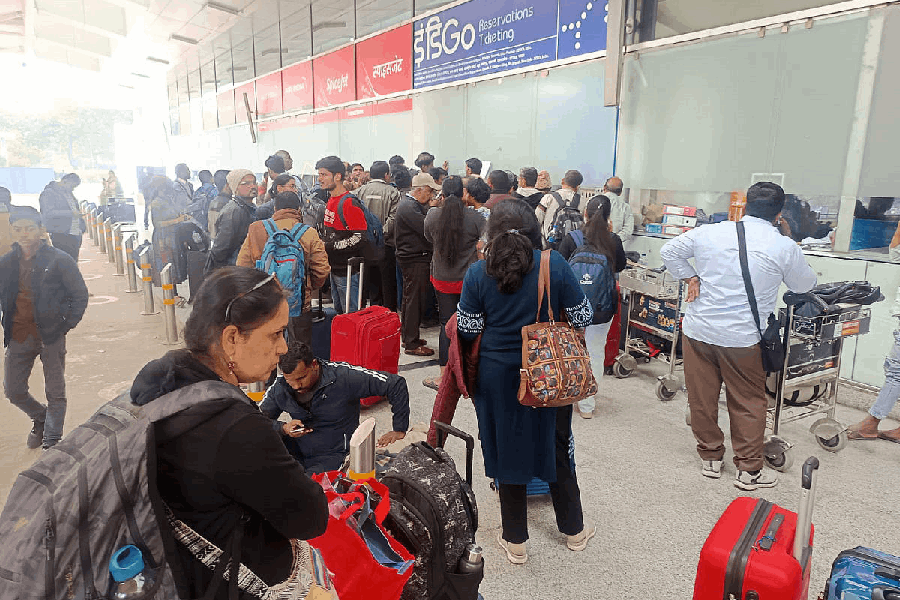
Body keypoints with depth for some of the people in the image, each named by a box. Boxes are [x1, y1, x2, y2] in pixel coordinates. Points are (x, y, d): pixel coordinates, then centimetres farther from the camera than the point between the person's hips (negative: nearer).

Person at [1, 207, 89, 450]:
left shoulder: (59, 260, -7)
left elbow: (80, 295, -2)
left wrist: (66, 325, -7)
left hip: (51, 335, -4)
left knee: (55, 392, 4)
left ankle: (51, 442, 18)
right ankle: (40, 419, 38)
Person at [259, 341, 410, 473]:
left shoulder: (344, 377, -20)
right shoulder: (280, 386, -6)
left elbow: (396, 384, -18)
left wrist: (400, 430, -13)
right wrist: (283, 428, -17)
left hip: (333, 456, -4)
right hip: (297, 451, 4)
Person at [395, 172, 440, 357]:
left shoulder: (413, 204, 17)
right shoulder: (408, 207, -17)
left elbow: (425, 223, 13)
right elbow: (426, 229, -24)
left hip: (413, 258, 11)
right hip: (415, 260, -11)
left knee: (410, 299, 18)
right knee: (415, 300, -6)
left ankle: (407, 336, 30)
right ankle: (412, 344, 1)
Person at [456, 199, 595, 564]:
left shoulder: (477, 274, -10)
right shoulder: (555, 264, -10)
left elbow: (467, 330, -6)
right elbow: (582, 318, -5)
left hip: (498, 375, 0)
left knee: (507, 450, 14)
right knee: (555, 447, 19)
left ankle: (515, 542, 28)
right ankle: (573, 530, 38)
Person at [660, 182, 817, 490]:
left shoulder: (708, 233, -1)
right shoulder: (785, 248, -6)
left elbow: (668, 252, 12)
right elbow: (804, 285, 12)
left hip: (698, 331, 3)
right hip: (742, 338, -2)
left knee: (702, 398, 14)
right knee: (749, 404, 13)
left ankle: (711, 458, 30)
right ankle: (749, 470, 24)